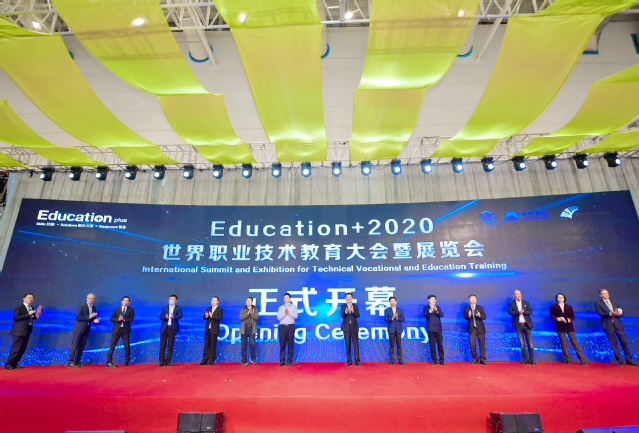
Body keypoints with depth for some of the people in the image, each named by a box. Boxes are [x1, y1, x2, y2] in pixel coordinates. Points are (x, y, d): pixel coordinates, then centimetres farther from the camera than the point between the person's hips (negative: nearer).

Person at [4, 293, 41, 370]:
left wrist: (36, 316, -4)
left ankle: (14, 364, 21)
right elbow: (16, 317, -20)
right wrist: (28, 314, -24)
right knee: (16, 348, -4)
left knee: (22, 349, 11)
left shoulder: (32, 308, 12)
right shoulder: (19, 307, -9)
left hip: (27, 331, 7)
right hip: (19, 331, -7)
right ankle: (8, 364, 8)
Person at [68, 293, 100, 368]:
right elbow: (78, 317, -16)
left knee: (82, 346, 8)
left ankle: (77, 361, 15)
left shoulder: (94, 307, 10)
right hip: (79, 328, -6)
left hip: (86, 329, 6)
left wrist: (94, 320, -2)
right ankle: (70, 362, 1)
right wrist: (89, 317, -20)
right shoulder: (81, 306, -8)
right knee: (74, 345, -4)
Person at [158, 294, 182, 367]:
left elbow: (180, 316, -10)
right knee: (162, 345, 0)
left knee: (170, 346, 3)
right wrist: (165, 317, -19)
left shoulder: (178, 308, 5)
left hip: (172, 328, -1)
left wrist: (174, 316, -30)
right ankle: (161, 361, 9)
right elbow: (160, 317, 2)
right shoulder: (164, 308, 11)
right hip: (164, 328, 1)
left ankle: (168, 361, 12)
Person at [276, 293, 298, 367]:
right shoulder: (280, 307, 14)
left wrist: (289, 313, -15)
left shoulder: (293, 306, 11)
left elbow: (295, 316, -2)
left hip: (290, 326, -1)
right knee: (282, 344, -1)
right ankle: (282, 361, 6)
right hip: (282, 327, 1)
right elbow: (278, 317, 3)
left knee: (290, 344, -2)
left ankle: (289, 361, 4)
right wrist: (284, 313, -13)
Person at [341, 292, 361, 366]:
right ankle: (349, 361, 10)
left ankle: (357, 360, 7)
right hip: (346, 327, 0)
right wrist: (346, 311, -33)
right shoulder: (343, 306, 4)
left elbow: (358, 315, -7)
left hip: (354, 327, 0)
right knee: (348, 344, 3)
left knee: (356, 344, 1)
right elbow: (342, 315, -11)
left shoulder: (355, 306, 6)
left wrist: (352, 311, -26)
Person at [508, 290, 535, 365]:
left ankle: (532, 359, 11)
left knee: (530, 342, 2)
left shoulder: (526, 302, 11)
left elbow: (530, 311, 2)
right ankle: (526, 359, 13)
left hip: (526, 324, 1)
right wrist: (518, 312, -19)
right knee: (522, 343, 3)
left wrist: (523, 312, -15)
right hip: (518, 325, -1)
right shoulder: (511, 303, 6)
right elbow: (510, 312, -6)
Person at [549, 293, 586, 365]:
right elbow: (551, 315, 3)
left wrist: (570, 319, -14)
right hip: (560, 327, 0)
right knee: (563, 343, 2)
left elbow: (573, 316, 7)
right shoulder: (553, 306, 5)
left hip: (569, 326, 1)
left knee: (574, 342, -1)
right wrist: (556, 318, -16)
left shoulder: (569, 307, 9)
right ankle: (567, 359, 11)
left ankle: (582, 359, 7)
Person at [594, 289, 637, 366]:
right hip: (608, 325, -3)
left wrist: (618, 313, -13)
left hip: (617, 324, 3)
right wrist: (610, 313, -23)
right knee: (613, 344, 2)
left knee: (624, 342, 3)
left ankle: (629, 360, 16)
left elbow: (622, 313, 10)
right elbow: (600, 313, -9)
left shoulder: (615, 302, 16)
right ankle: (620, 360, 10)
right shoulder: (598, 303, 3)